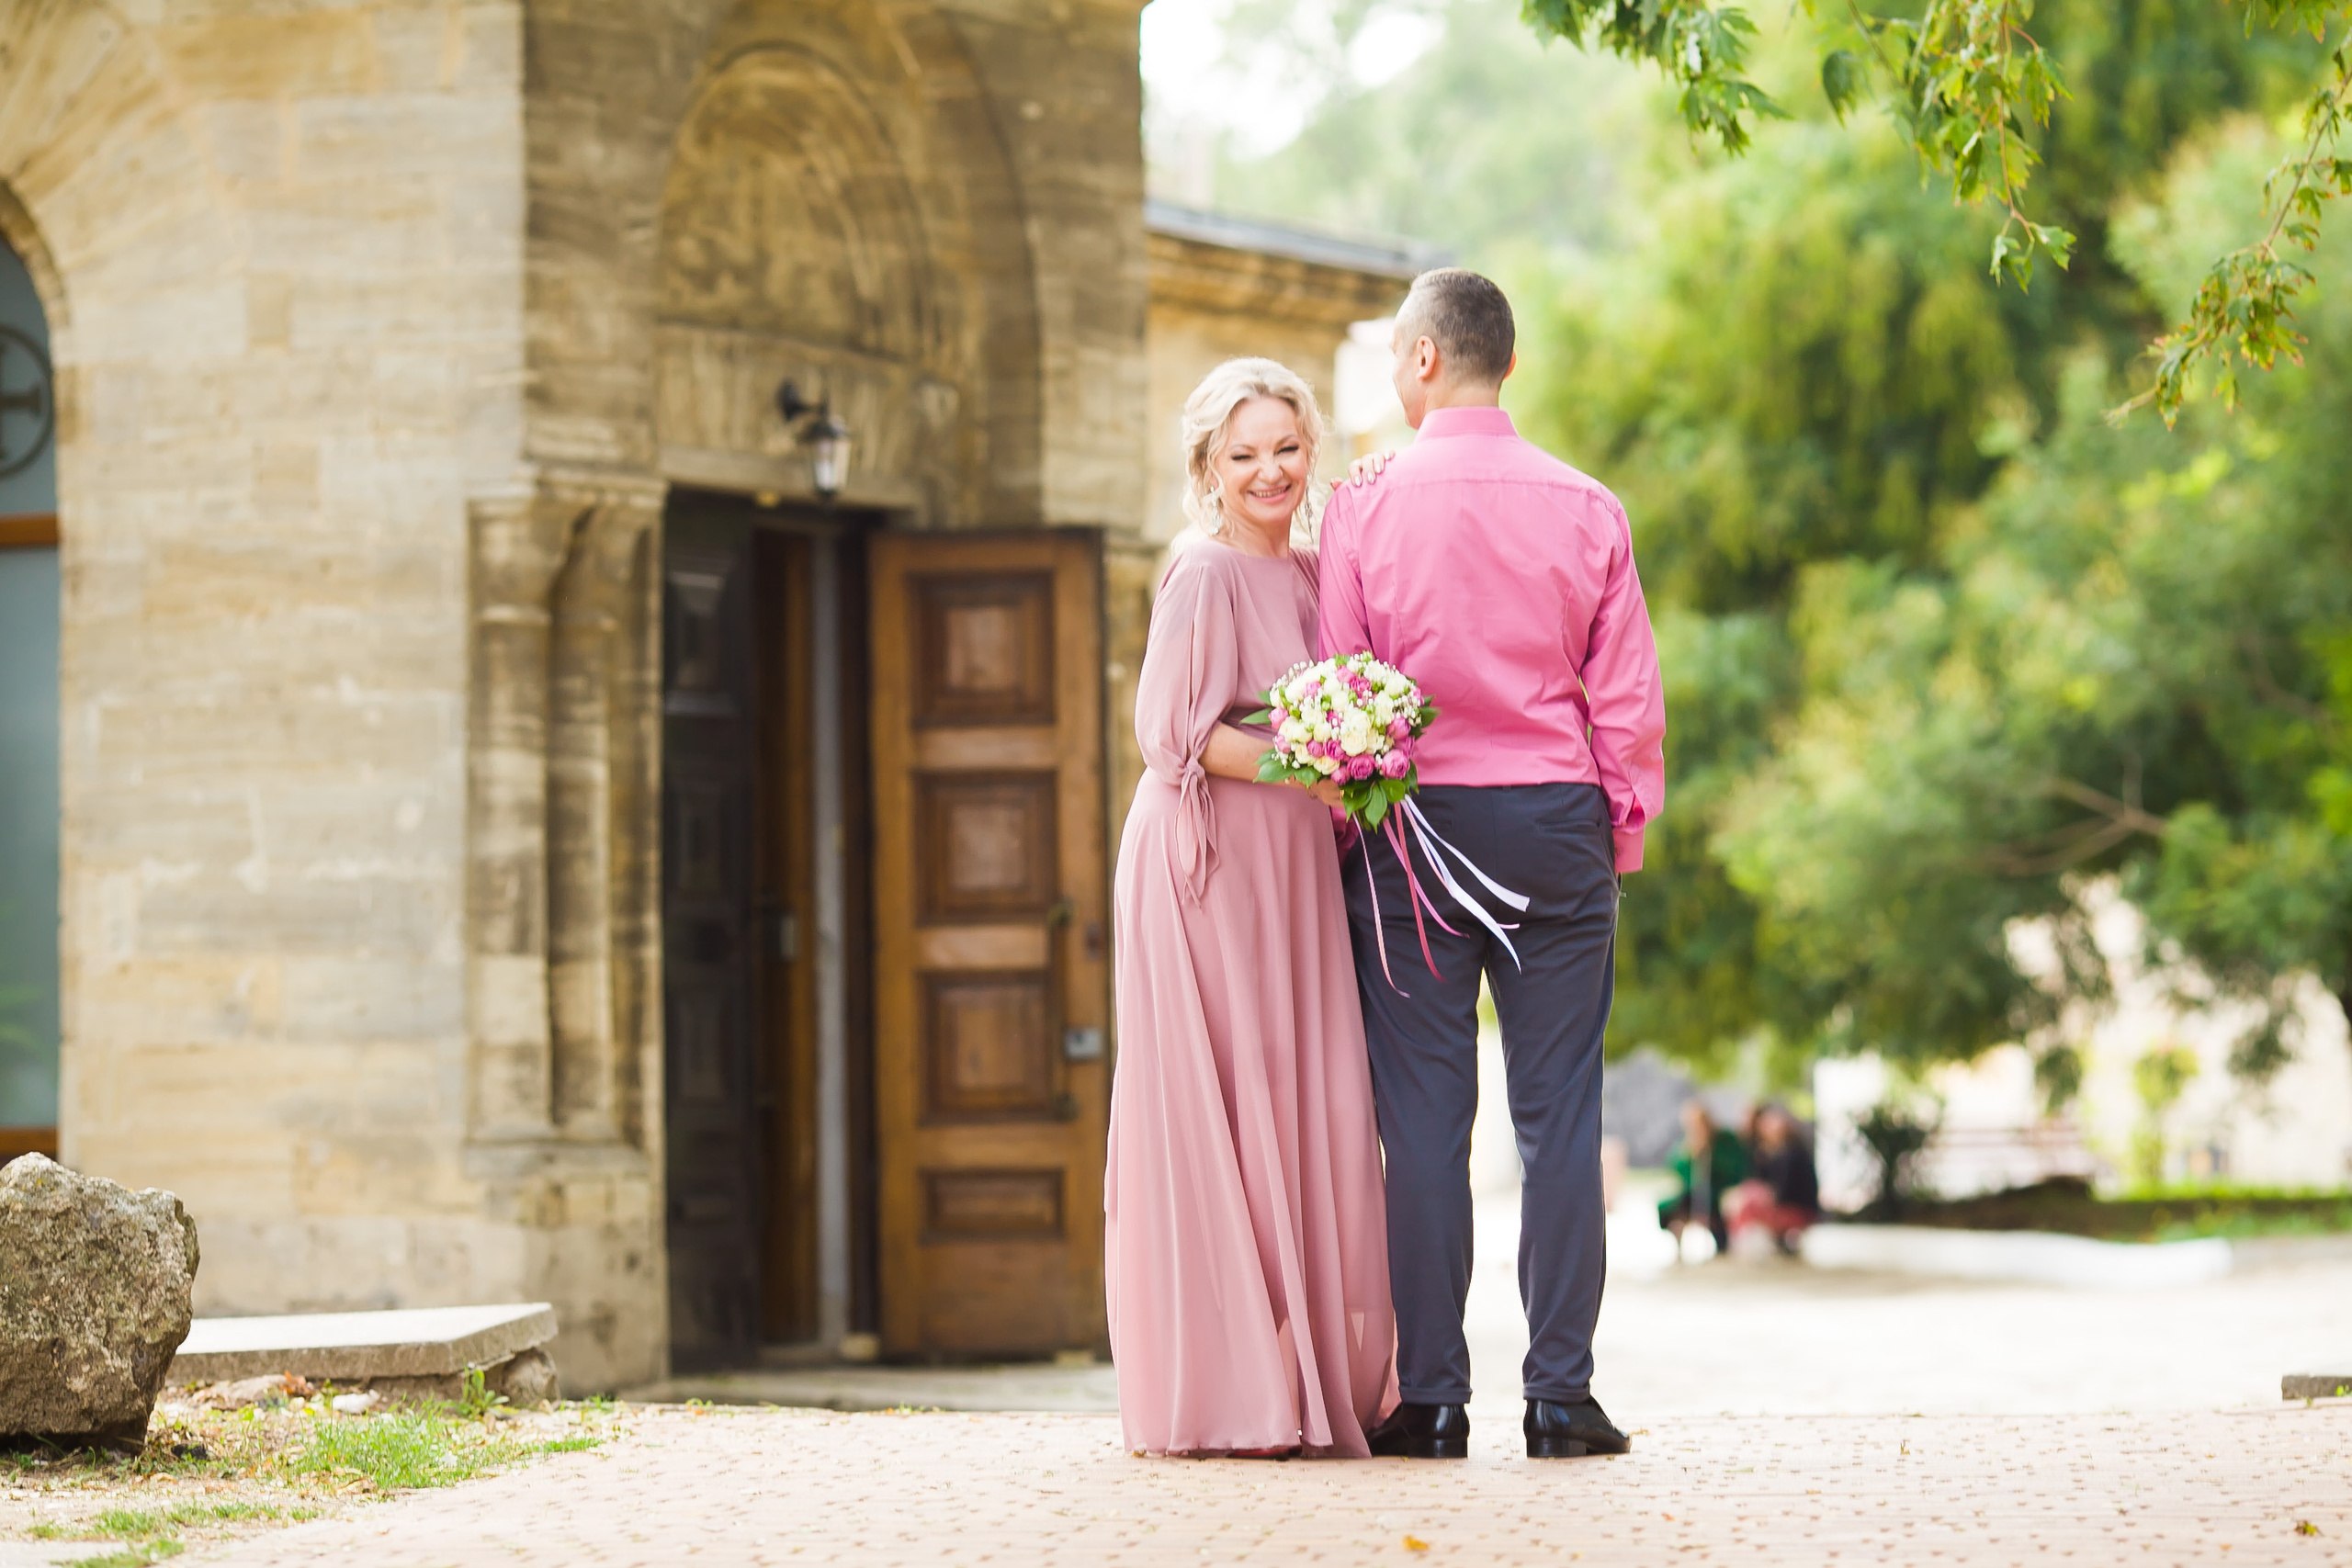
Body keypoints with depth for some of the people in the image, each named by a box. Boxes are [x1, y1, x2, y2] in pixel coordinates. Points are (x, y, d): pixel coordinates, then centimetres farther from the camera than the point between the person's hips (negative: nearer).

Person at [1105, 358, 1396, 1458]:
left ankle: (1311, 1378, 8)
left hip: (1296, 871, 8)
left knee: (1316, 1111, 4)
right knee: (1220, 1113, -7)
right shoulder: (1206, 577, -8)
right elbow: (1175, 731, -14)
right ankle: (1225, 1395, -5)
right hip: (1210, 868, -8)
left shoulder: (1313, 574, 15)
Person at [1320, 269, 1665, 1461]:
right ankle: (1560, 1395, 2)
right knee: (1558, 1113, 3)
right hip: (1556, 824, 1)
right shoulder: (1585, 509, 2)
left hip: (1412, 824, -1)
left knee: (1424, 1117, 2)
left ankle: (1431, 1400, 2)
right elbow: (1630, 701, 3)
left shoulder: (1364, 507, -2)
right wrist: (1624, 836, 14)